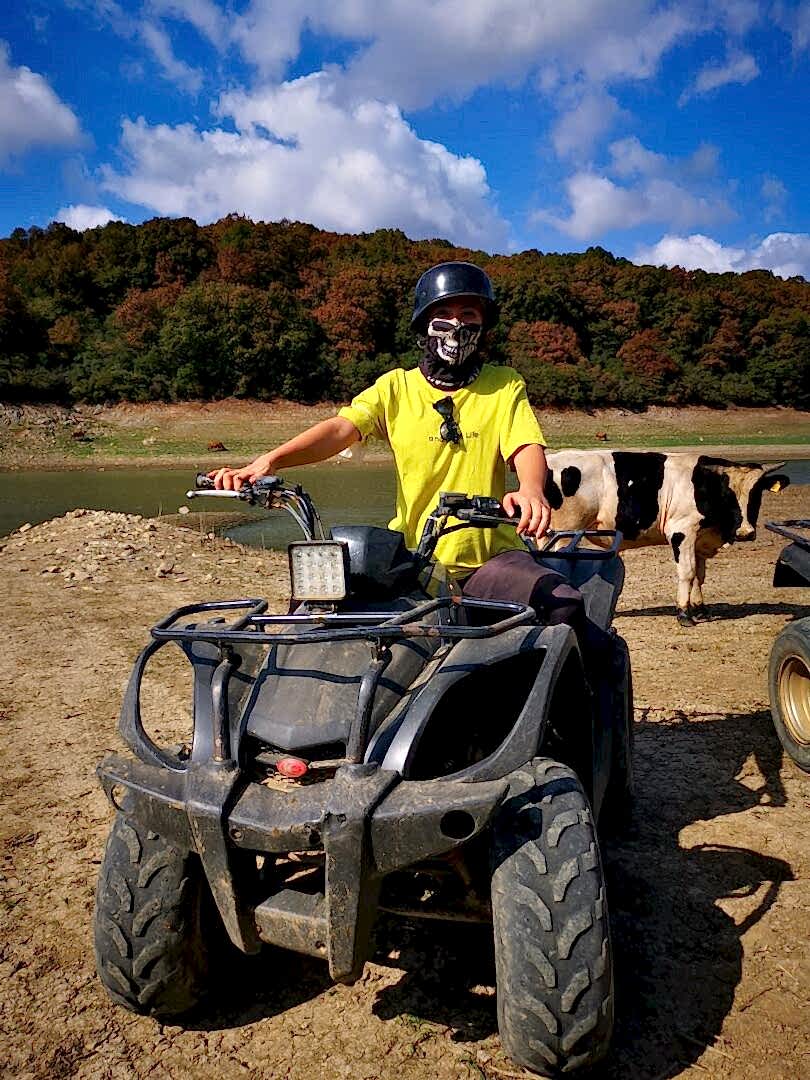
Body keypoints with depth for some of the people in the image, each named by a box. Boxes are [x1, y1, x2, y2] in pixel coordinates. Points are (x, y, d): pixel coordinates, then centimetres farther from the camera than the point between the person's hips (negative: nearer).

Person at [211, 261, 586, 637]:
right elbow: (340, 428, -5)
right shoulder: (396, 387, 10)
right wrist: (269, 460, -24)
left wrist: (531, 489, -31)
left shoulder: (505, 386, 10)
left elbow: (527, 447, -5)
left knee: (565, 606, -27)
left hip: (491, 557, 0)